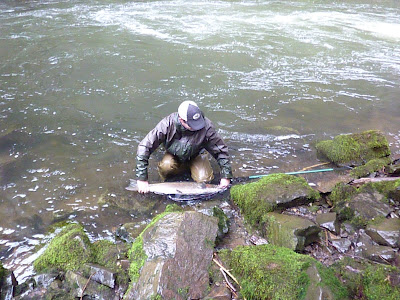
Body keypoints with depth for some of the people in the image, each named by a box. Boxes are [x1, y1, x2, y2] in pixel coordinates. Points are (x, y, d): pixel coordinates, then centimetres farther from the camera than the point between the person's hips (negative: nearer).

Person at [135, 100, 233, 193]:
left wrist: (226, 176, -19)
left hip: (196, 156, 1)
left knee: (204, 179, -21)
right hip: (174, 156, -1)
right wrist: (142, 178, -32)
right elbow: (144, 147, -30)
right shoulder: (167, 124, -33)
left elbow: (221, 150, -18)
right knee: (166, 166, -32)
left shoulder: (206, 126, -31)